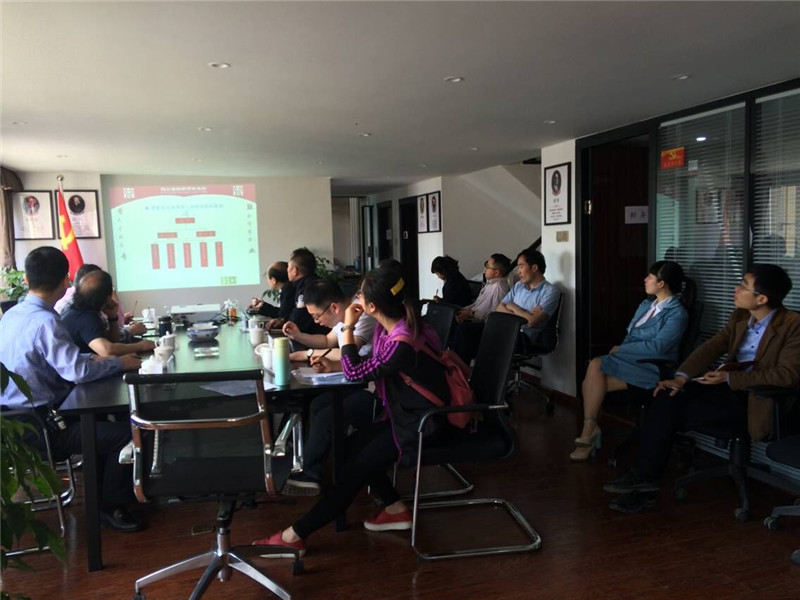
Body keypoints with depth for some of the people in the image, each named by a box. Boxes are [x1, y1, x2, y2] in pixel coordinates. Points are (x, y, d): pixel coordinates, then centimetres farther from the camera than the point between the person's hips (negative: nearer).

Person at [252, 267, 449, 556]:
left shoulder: (402, 344, -31)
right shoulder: (392, 325, -2)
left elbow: (354, 372, -19)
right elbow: (371, 365, 10)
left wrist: (348, 328, -13)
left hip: (422, 421, -9)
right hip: (408, 411, 9)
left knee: (356, 467, -8)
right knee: (353, 447, 8)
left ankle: (295, 535, -1)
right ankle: (396, 509, 15)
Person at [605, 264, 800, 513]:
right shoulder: (740, 316, 9)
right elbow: (712, 347, 4)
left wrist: (730, 377, -22)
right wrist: (682, 377, -12)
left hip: (757, 400, -7)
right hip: (729, 387, 7)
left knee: (670, 413, -23)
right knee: (667, 398, -20)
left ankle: (646, 478, -7)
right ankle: (643, 480, -17)